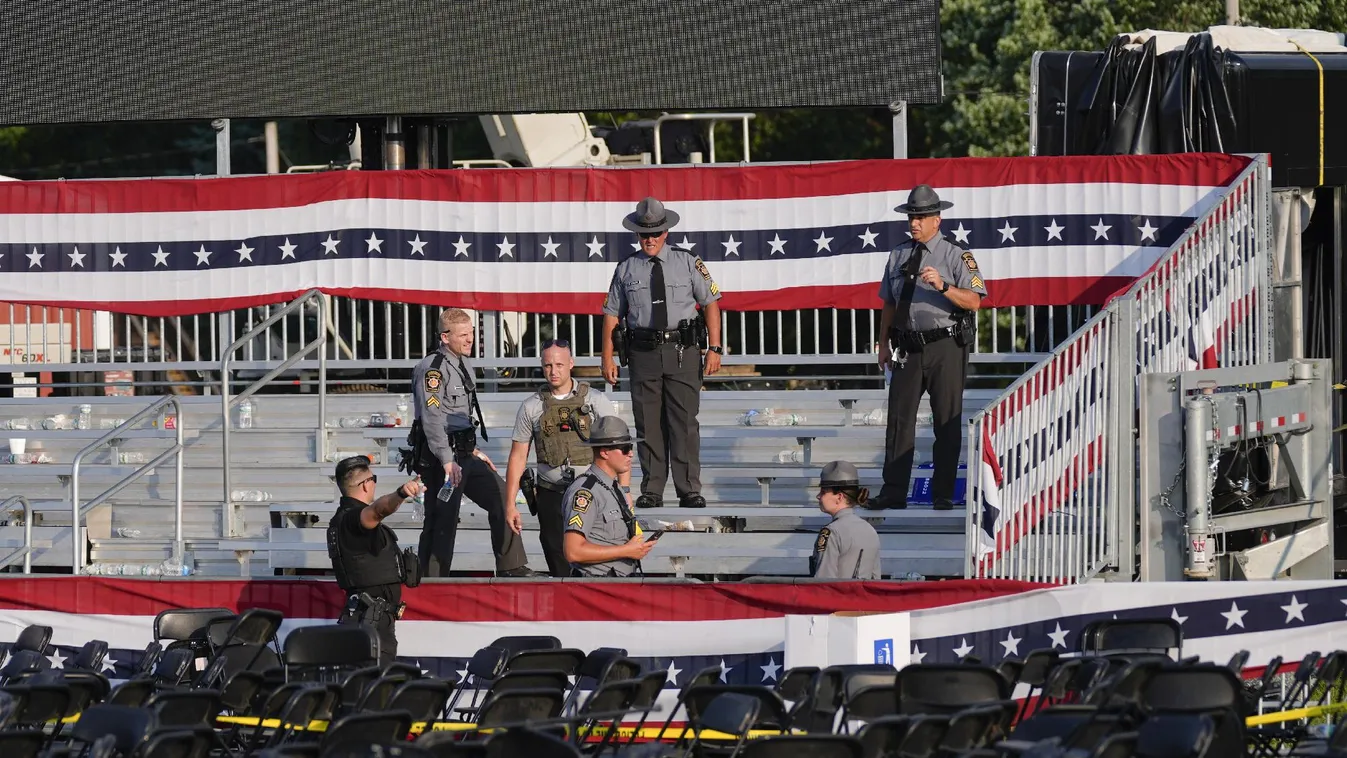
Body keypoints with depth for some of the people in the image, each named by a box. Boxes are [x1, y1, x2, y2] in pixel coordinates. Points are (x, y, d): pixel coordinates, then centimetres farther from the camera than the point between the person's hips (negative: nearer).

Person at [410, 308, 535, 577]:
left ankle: (511, 568, 13)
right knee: (442, 522, -7)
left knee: (501, 496, 8)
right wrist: (447, 461, -28)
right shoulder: (432, 368, -14)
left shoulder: (463, 365, 16)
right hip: (441, 457, -9)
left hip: (464, 454, 9)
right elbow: (432, 417, -22)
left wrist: (474, 451, 24)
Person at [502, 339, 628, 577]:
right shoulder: (531, 407, 6)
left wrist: (624, 491, -10)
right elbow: (518, 457, 10)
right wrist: (510, 504, 6)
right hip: (551, 495, 2)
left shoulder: (595, 400, 2)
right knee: (559, 564, 0)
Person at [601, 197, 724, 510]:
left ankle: (690, 491, -3)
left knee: (684, 421, -5)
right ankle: (651, 490, 8)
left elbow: (711, 304, 7)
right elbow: (612, 315, 10)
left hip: (682, 351, -1)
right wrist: (607, 358, 3)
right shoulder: (626, 269, 8)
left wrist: (714, 349, -2)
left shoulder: (688, 263, 6)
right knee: (648, 423, 3)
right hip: (643, 353, 1)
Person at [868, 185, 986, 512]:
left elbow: (973, 301, -11)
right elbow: (889, 303, 18)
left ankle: (943, 494, 6)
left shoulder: (956, 257, -2)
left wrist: (942, 285, -26)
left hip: (945, 348, -4)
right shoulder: (898, 256, 12)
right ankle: (893, 493, 3)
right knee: (899, 418, 1)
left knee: (947, 421, 1)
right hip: (908, 347, 4)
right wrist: (884, 345, 13)